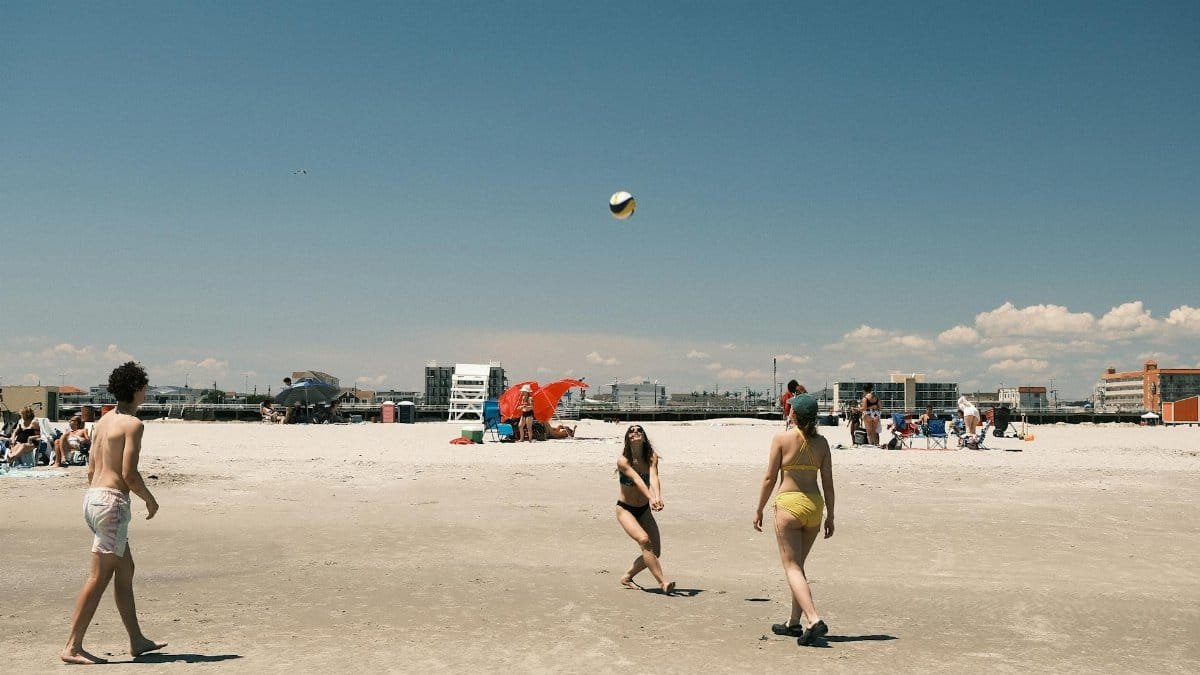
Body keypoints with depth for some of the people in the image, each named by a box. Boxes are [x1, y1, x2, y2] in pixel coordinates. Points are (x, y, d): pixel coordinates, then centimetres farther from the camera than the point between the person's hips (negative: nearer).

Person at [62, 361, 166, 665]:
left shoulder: (104, 420, 14)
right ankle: (72, 647, -2)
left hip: (92, 496, 9)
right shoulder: (133, 423, -12)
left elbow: (91, 468, 17)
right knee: (99, 577, -5)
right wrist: (150, 500, -3)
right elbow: (129, 473, -17)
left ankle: (137, 640, 22)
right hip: (112, 501, -9)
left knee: (125, 569, 16)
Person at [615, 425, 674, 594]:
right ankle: (663, 582, -25)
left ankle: (627, 577, 23)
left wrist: (658, 497, -45)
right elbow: (637, 480, -33)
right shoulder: (623, 460, -17)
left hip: (644, 510, 5)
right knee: (644, 540, -27)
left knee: (655, 552, 1)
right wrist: (650, 497, -49)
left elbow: (654, 477, -26)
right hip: (625, 509, -5)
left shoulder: (651, 457, -8)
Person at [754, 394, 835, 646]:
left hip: (789, 503, -5)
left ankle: (814, 620, -18)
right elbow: (828, 482, 3)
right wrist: (830, 516, 11)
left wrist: (759, 510, 3)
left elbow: (769, 478, -6)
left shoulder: (782, 439, -8)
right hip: (814, 505, 5)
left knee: (791, 567, -2)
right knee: (798, 564, 18)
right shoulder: (821, 442, 3)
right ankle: (794, 623, 25)